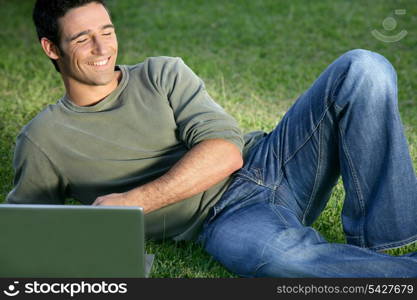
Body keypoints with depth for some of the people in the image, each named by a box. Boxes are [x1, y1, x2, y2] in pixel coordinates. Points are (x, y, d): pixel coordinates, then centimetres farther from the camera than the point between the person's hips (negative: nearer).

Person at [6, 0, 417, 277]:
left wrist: (132, 200, -15)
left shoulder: (163, 74, 11)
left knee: (363, 68, -17)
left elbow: (226, 151, -4)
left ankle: (375, 243, -17)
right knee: (275, 253, -43)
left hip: (270, 161, 4)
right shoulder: (41, 141, 9)